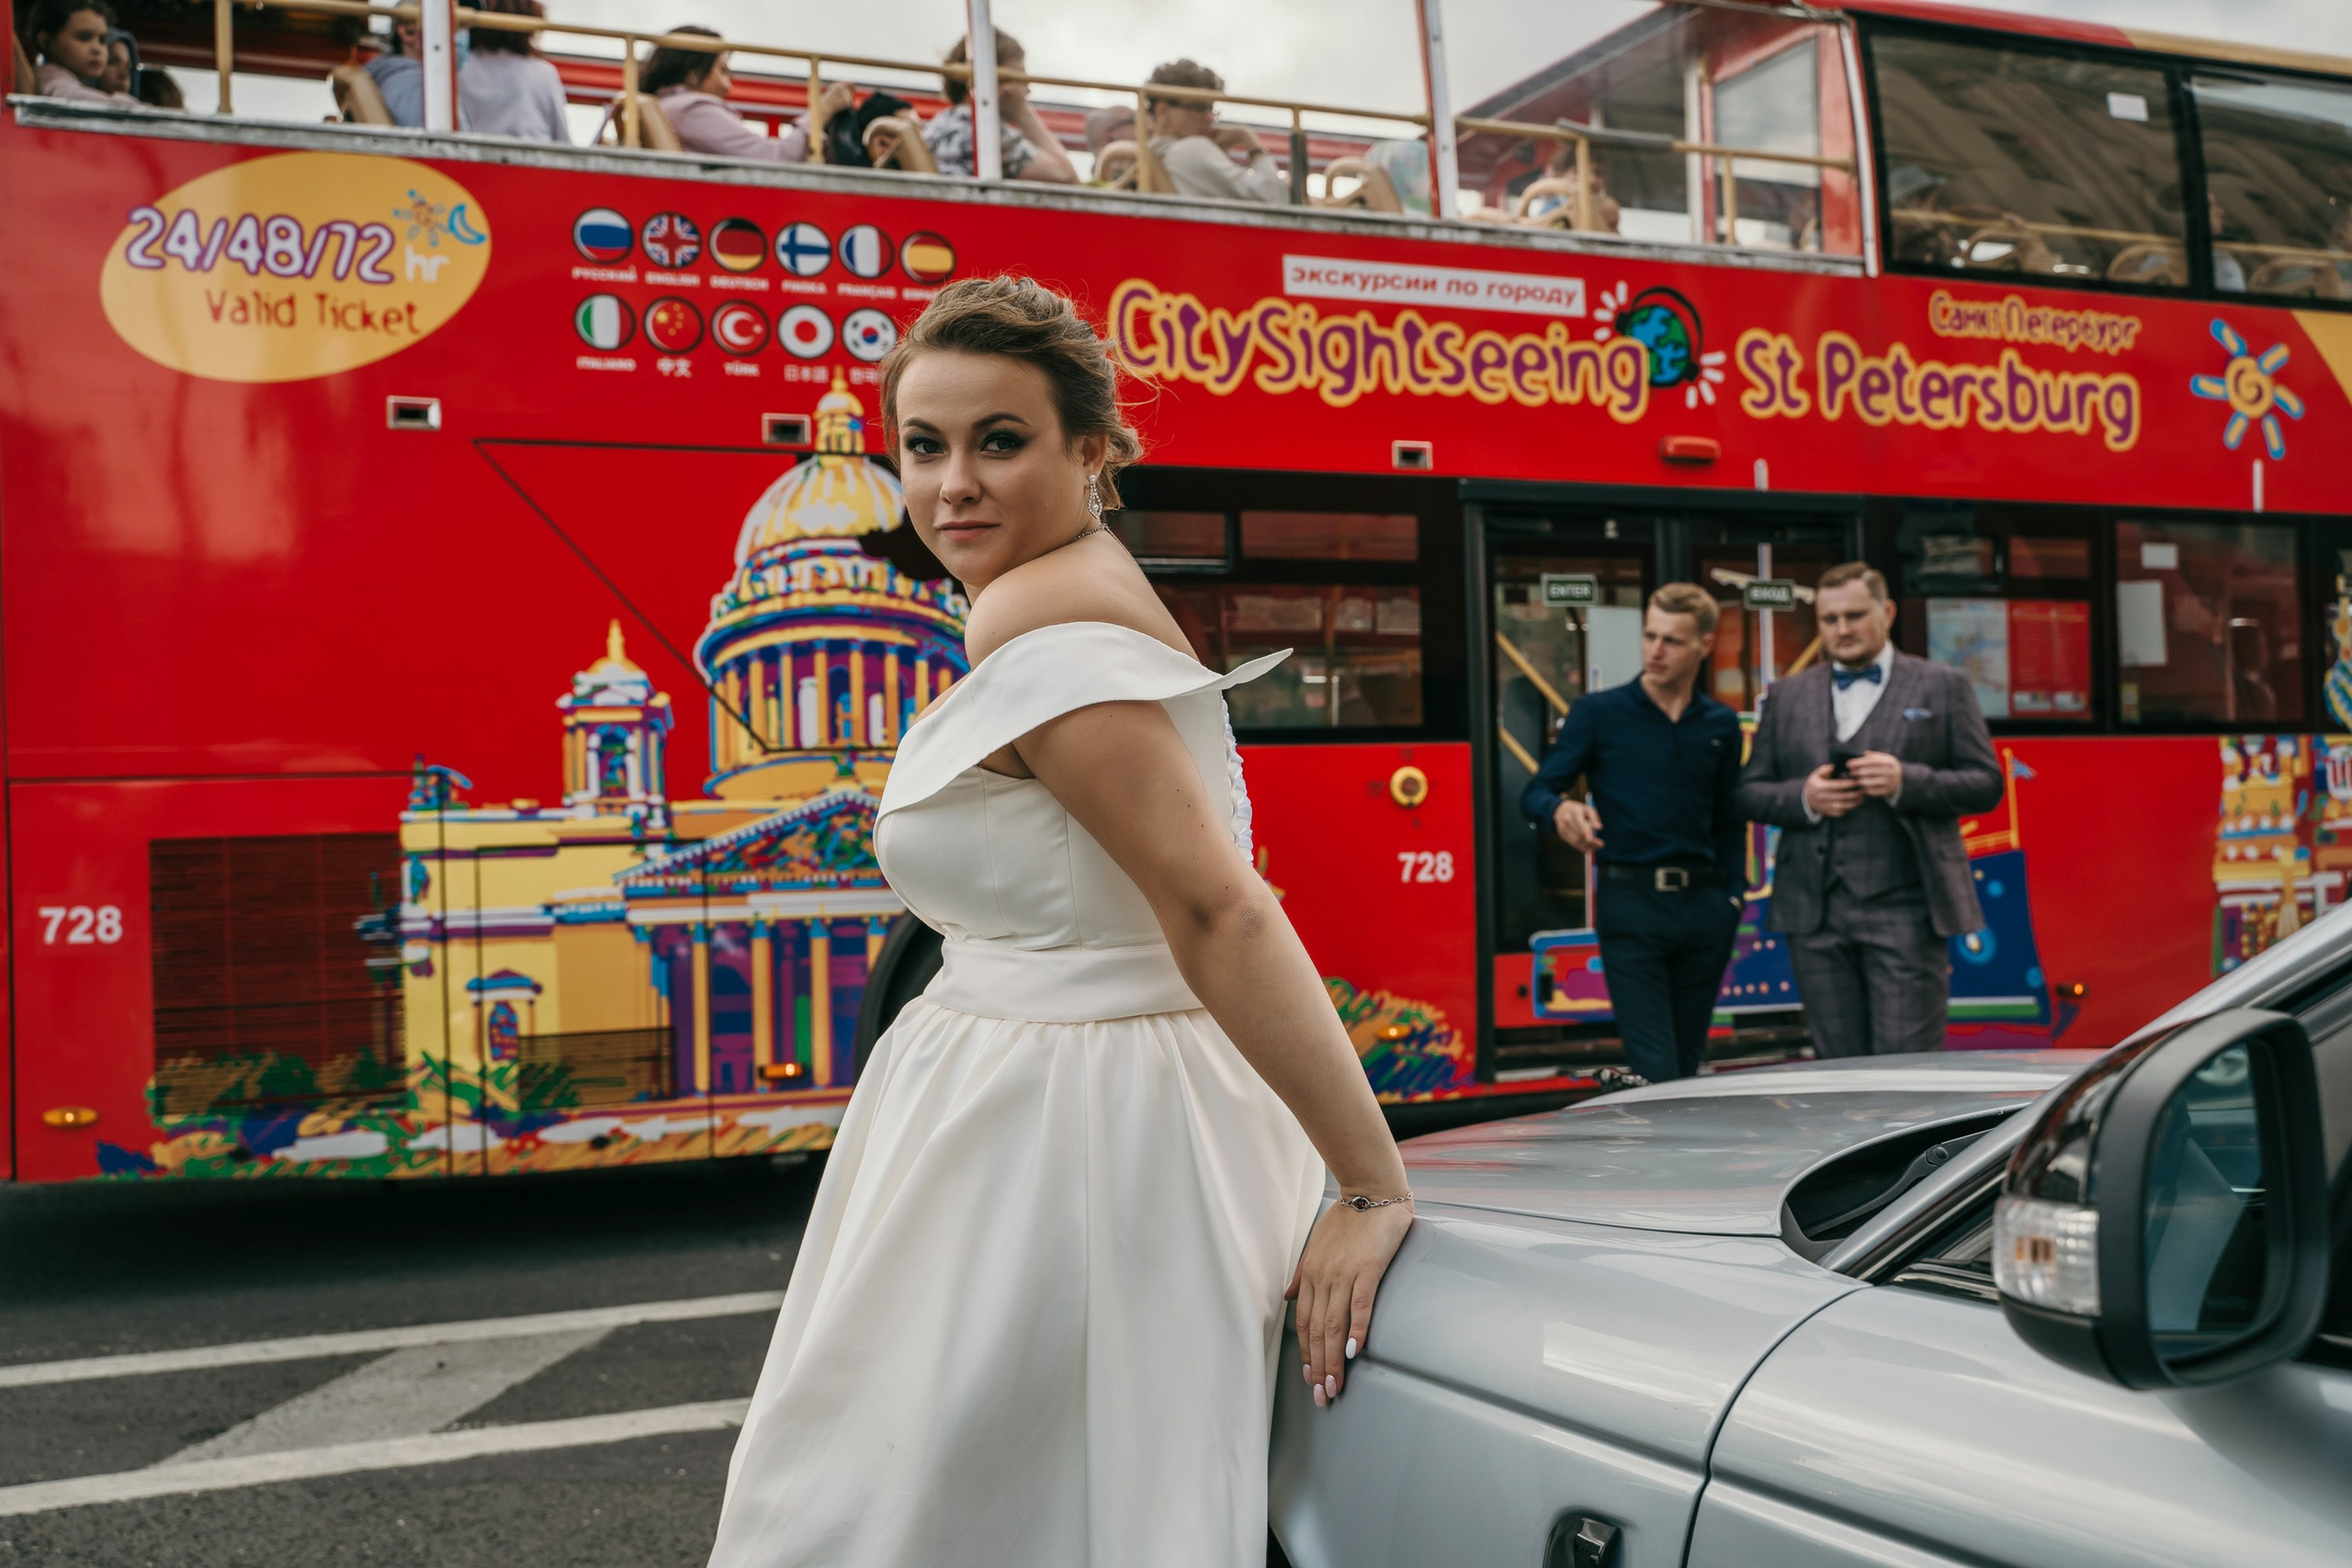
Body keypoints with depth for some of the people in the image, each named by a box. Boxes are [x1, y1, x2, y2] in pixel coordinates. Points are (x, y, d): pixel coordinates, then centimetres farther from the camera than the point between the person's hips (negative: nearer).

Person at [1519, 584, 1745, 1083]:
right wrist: (1560, 811, -26)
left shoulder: (1721, 725, 13)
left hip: (1704, 908, 4)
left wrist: (1734, 894, 8)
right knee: (1656, 1070, -11)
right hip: (1631, 903, -4)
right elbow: (1535, 793, -3)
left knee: (1688, 1064, 10)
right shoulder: (1599, 714, 1)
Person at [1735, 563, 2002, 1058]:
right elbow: (1748, 792, 12)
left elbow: (1986, 784, 3)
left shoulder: (1943, 687, 8)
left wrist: (1907, 782, -14)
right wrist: (1803, 798, -9)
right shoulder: (1787, 697, 14)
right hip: (1816, 914, 3)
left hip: (1905, 910, -3)